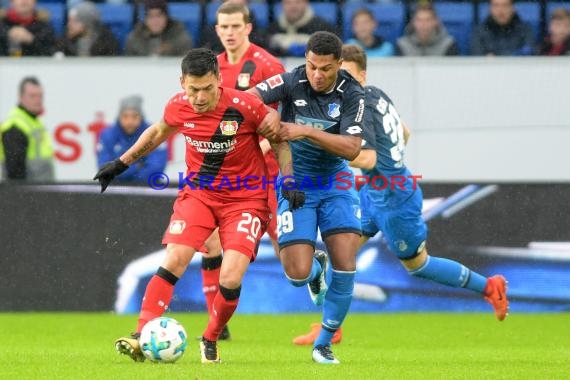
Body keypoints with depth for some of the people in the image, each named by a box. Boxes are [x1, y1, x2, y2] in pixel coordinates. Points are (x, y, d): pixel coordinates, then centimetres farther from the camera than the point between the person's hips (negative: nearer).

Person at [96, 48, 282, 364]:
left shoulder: (244, 107, -22)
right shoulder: (178, 107, -9)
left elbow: (278, 135, -5)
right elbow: (159, 131, 14)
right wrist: (121, 163, 16)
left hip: (245, 199, -3)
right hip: (198, 193, 3)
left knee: (231, 278, -14)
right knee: (174, 261, -15)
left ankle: (210, 341, 12)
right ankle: (141, 338, -14)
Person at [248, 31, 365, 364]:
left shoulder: (352, 94, -13)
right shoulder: (292, 82, -14)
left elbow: (351, 149, -21)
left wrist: (307, 132, -30)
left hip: (334, 182, 1)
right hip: (295, 184, -1)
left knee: (345, 263, -13)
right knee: (298, 274, -10)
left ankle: (324, 344, 7)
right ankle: (317, 268, 31)